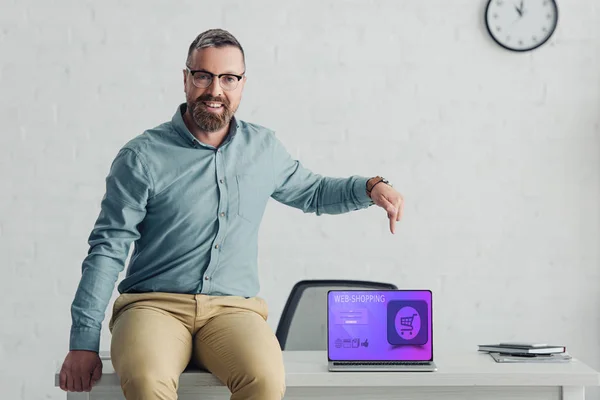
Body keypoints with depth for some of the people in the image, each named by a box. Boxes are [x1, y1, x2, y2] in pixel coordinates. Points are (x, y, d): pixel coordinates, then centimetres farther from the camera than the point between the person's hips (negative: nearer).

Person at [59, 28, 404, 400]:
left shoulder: (264, 147, 12)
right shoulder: (143, 156, -1)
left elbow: (312, 192, 30)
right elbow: (108, 248, -2)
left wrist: (370, 187, 11)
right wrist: (84, 341, -8)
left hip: (233, 308, 3)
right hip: (154, 304, -2)